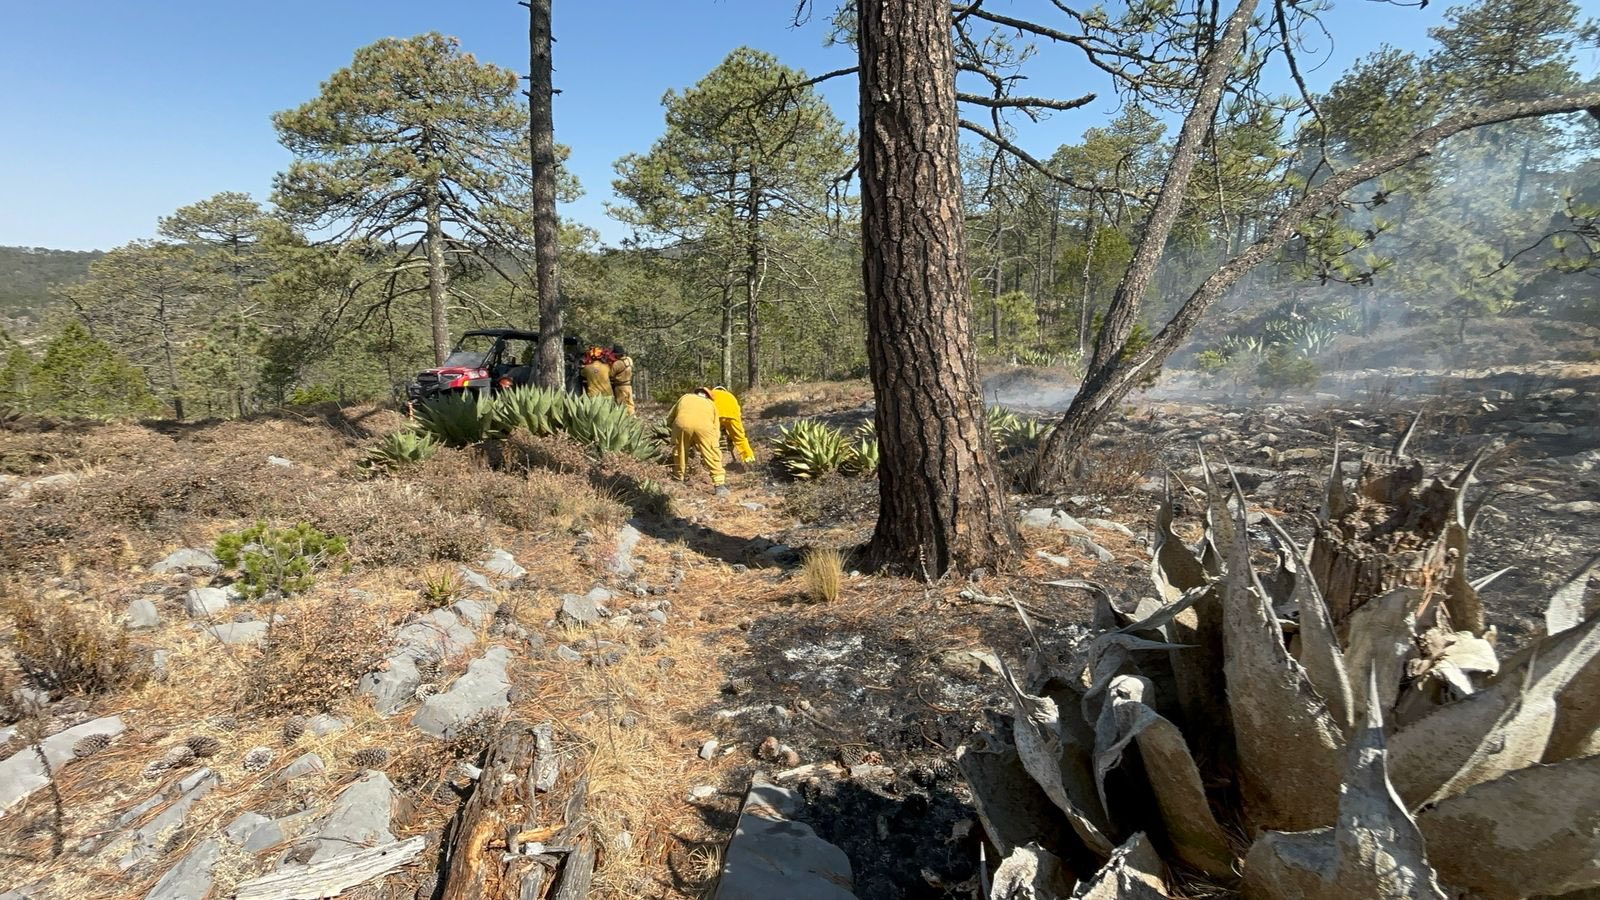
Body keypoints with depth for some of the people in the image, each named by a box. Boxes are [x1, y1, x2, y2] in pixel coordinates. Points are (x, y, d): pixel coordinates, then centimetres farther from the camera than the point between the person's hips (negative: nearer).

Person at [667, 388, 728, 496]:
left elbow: (669, 419, 37)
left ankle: (678, 481, 36)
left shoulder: (685, 398, 39)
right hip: (704, 425, -1)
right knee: (713, 456, 11)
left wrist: (676, 430, 52)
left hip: (682, 422, 1)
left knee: (679, 453, 22)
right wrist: (704, 448, 38)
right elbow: (715, 430, 29)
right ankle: (720, 485, 7)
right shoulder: (711, 404, 36)